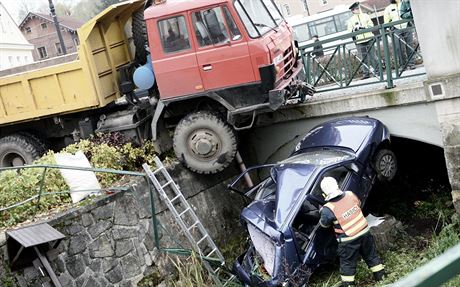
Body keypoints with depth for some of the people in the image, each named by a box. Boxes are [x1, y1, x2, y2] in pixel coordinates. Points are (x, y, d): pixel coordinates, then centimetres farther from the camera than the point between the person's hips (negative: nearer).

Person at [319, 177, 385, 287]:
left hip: (349, 240, -4)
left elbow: (324, 224, -4)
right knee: (371, 255, 24)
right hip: (364, 232, 5)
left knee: (347, 263, 14)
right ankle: (381, 276, 38)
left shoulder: (328, 209, -22)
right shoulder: (350, 195, -10)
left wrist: (321, 212, 13)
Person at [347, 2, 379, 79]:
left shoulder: (365, 16, 12)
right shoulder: (350, 20, 8)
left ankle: (377, 70, 7)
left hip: (369, 39, 1)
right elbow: (350, 31, 3)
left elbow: (371, 25, 6)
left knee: (372, 56, 1)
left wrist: (364, 27, -11)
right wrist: (354, 29, -17)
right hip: (359, 41, -1)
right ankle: (366, 73, 3)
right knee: (364, 58, -2)